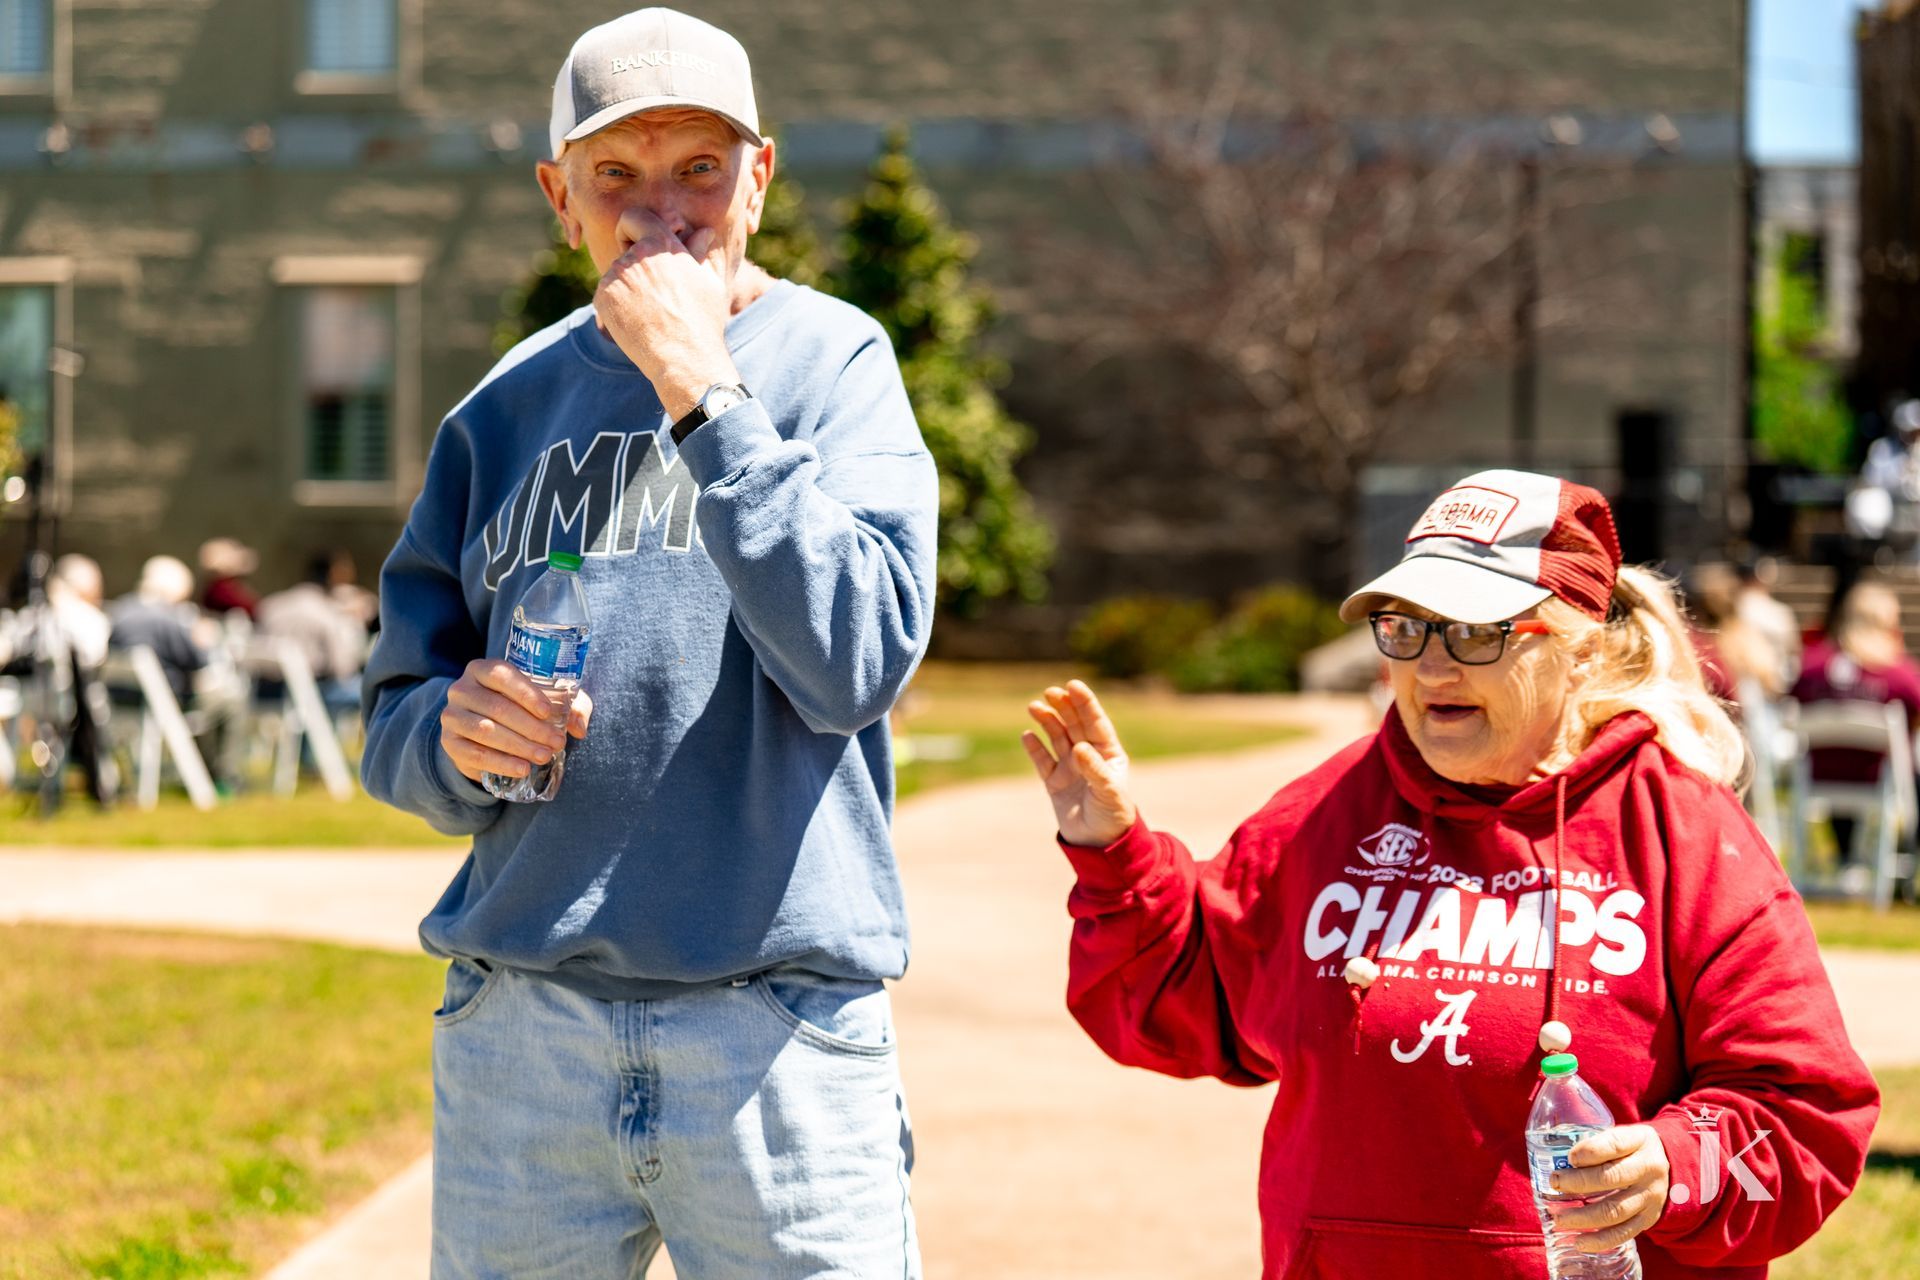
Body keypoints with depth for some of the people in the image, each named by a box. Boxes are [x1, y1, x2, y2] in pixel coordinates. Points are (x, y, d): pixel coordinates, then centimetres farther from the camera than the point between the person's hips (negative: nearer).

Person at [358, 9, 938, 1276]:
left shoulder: (834, 362, 0)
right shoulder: (507, 409, 11)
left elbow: (857, 661, -15)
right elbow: (397, 725, 13)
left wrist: (702, 393, -16)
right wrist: (456, 734, -10)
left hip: (782, 1031, -3)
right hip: (519, 1024, 3)